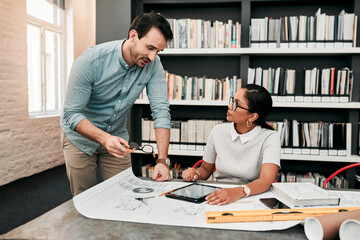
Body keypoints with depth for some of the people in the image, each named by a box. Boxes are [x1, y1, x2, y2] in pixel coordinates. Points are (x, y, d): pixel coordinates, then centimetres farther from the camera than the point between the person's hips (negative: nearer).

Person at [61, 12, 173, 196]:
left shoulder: (153, 65, -16)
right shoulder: (90, 61, -26)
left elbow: (161, 111, -20)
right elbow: (72, 114, -24)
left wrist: (162, 160, -29)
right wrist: (104, 138, -41)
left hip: (117, 136, 3)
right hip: (80, 136, -3)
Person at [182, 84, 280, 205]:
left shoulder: (270, 137, -12)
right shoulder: (218, 131, -2)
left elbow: (266, 181, -26)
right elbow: (205, 169, 11)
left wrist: (238, 192, -43)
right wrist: (195, 174, -11)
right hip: (219, 196, 2)